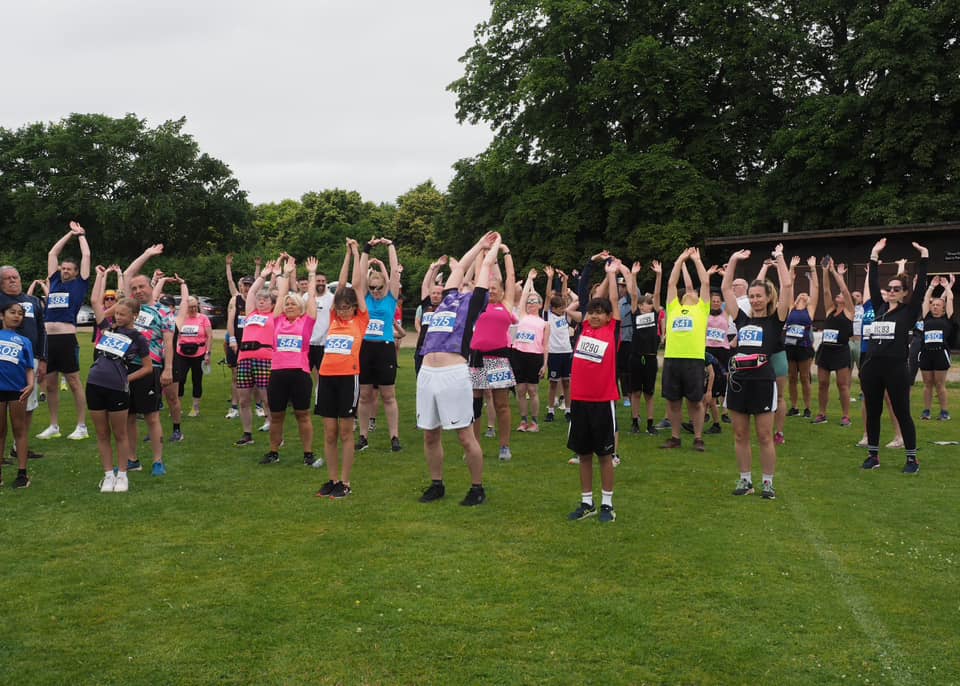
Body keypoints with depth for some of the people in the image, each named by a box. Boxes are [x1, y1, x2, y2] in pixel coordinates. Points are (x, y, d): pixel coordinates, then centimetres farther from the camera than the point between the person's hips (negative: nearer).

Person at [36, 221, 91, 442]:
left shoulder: (79, 284, 5)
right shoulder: (55, 281, 17)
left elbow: (86, 255, 8)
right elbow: (52, 253, 23)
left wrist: (81, 235, 22)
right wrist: (70, 233, 27)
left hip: (67, 339, -5)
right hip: (48, 339, 5)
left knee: (74, 383, -1)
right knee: (50, 384, 9)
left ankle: (82, 426, 4)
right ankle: (54, 426, 18)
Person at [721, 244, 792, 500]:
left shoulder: (775, 320, 1)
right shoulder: (742, 318, 12)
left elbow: (787, 286, -8)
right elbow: (725, 288, 14)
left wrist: (779, 258, -1)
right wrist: (734, 260, 14)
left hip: (763, 381, -4)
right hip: (738, 380, 4)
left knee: (764, 436, 1)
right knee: (740, 435, 8)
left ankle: (768, 482, 11)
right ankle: (745, 480, 19)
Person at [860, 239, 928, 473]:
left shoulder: (909, 311, 0)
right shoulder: (880, 308, 12)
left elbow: (921, 286, -6)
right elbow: (873, 284, 12)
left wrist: (924, 258, -7)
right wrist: (874, 256, 11)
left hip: (896, 368, -5)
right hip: (872, 367, 5)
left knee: (902, 414, 1)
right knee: (872, 413, 10)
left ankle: (912, 459, 10)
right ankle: (873, 455, 20)